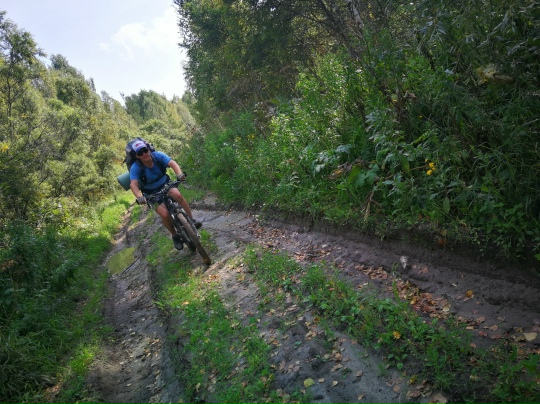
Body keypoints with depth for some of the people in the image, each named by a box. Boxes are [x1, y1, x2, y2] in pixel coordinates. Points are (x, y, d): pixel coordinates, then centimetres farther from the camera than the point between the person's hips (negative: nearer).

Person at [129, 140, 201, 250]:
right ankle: (175, 236, 3)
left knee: (177, 194, -32)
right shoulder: (135, 168, -23)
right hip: (152, 194, -2)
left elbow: (172, 163, -35)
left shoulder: (157, 155, -19)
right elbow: (133, 184, -36)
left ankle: (192, 219, -14)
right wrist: (139, 196, -57)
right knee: (165, 214, -23)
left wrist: (179, 174, -55)